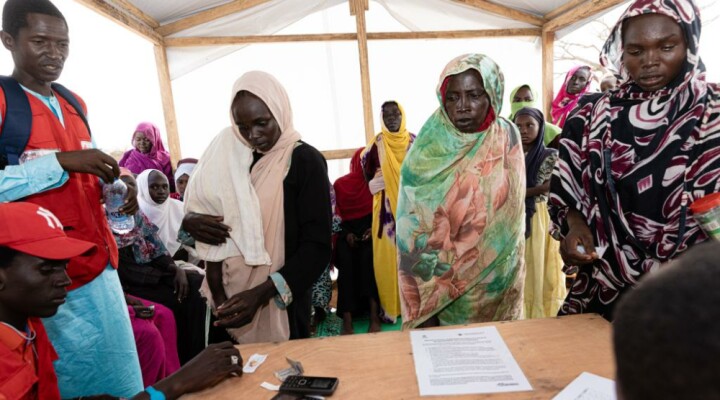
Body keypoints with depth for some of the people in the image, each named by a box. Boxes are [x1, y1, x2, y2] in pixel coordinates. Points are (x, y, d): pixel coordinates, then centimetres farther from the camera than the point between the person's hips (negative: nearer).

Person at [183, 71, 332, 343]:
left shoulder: (305, 160, -12)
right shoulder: (227, 153, 2)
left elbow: (317, 246, -16)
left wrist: (262, 293, -25)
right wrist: (191, 221, -14)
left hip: (281, 299, -3)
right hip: (229, 295, 4)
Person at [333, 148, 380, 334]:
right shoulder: (340, 184, 6)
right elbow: (337, 215, 6)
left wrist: (375, 228, -14)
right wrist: (347, 233, -10)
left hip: (371, 229, 0)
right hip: (347, 231, 0)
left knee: (368, 257, -32)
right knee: (346, 261, -30)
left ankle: (374, 315, -33)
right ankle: (347, 319, -32)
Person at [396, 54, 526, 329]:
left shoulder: (507, 139, -4)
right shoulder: (427, 149, -11)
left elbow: (511, 214, 3)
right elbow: (412, 230, -11)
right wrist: (423, 308, -13)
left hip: (497, 279, 2)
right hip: (440, 282, -1)